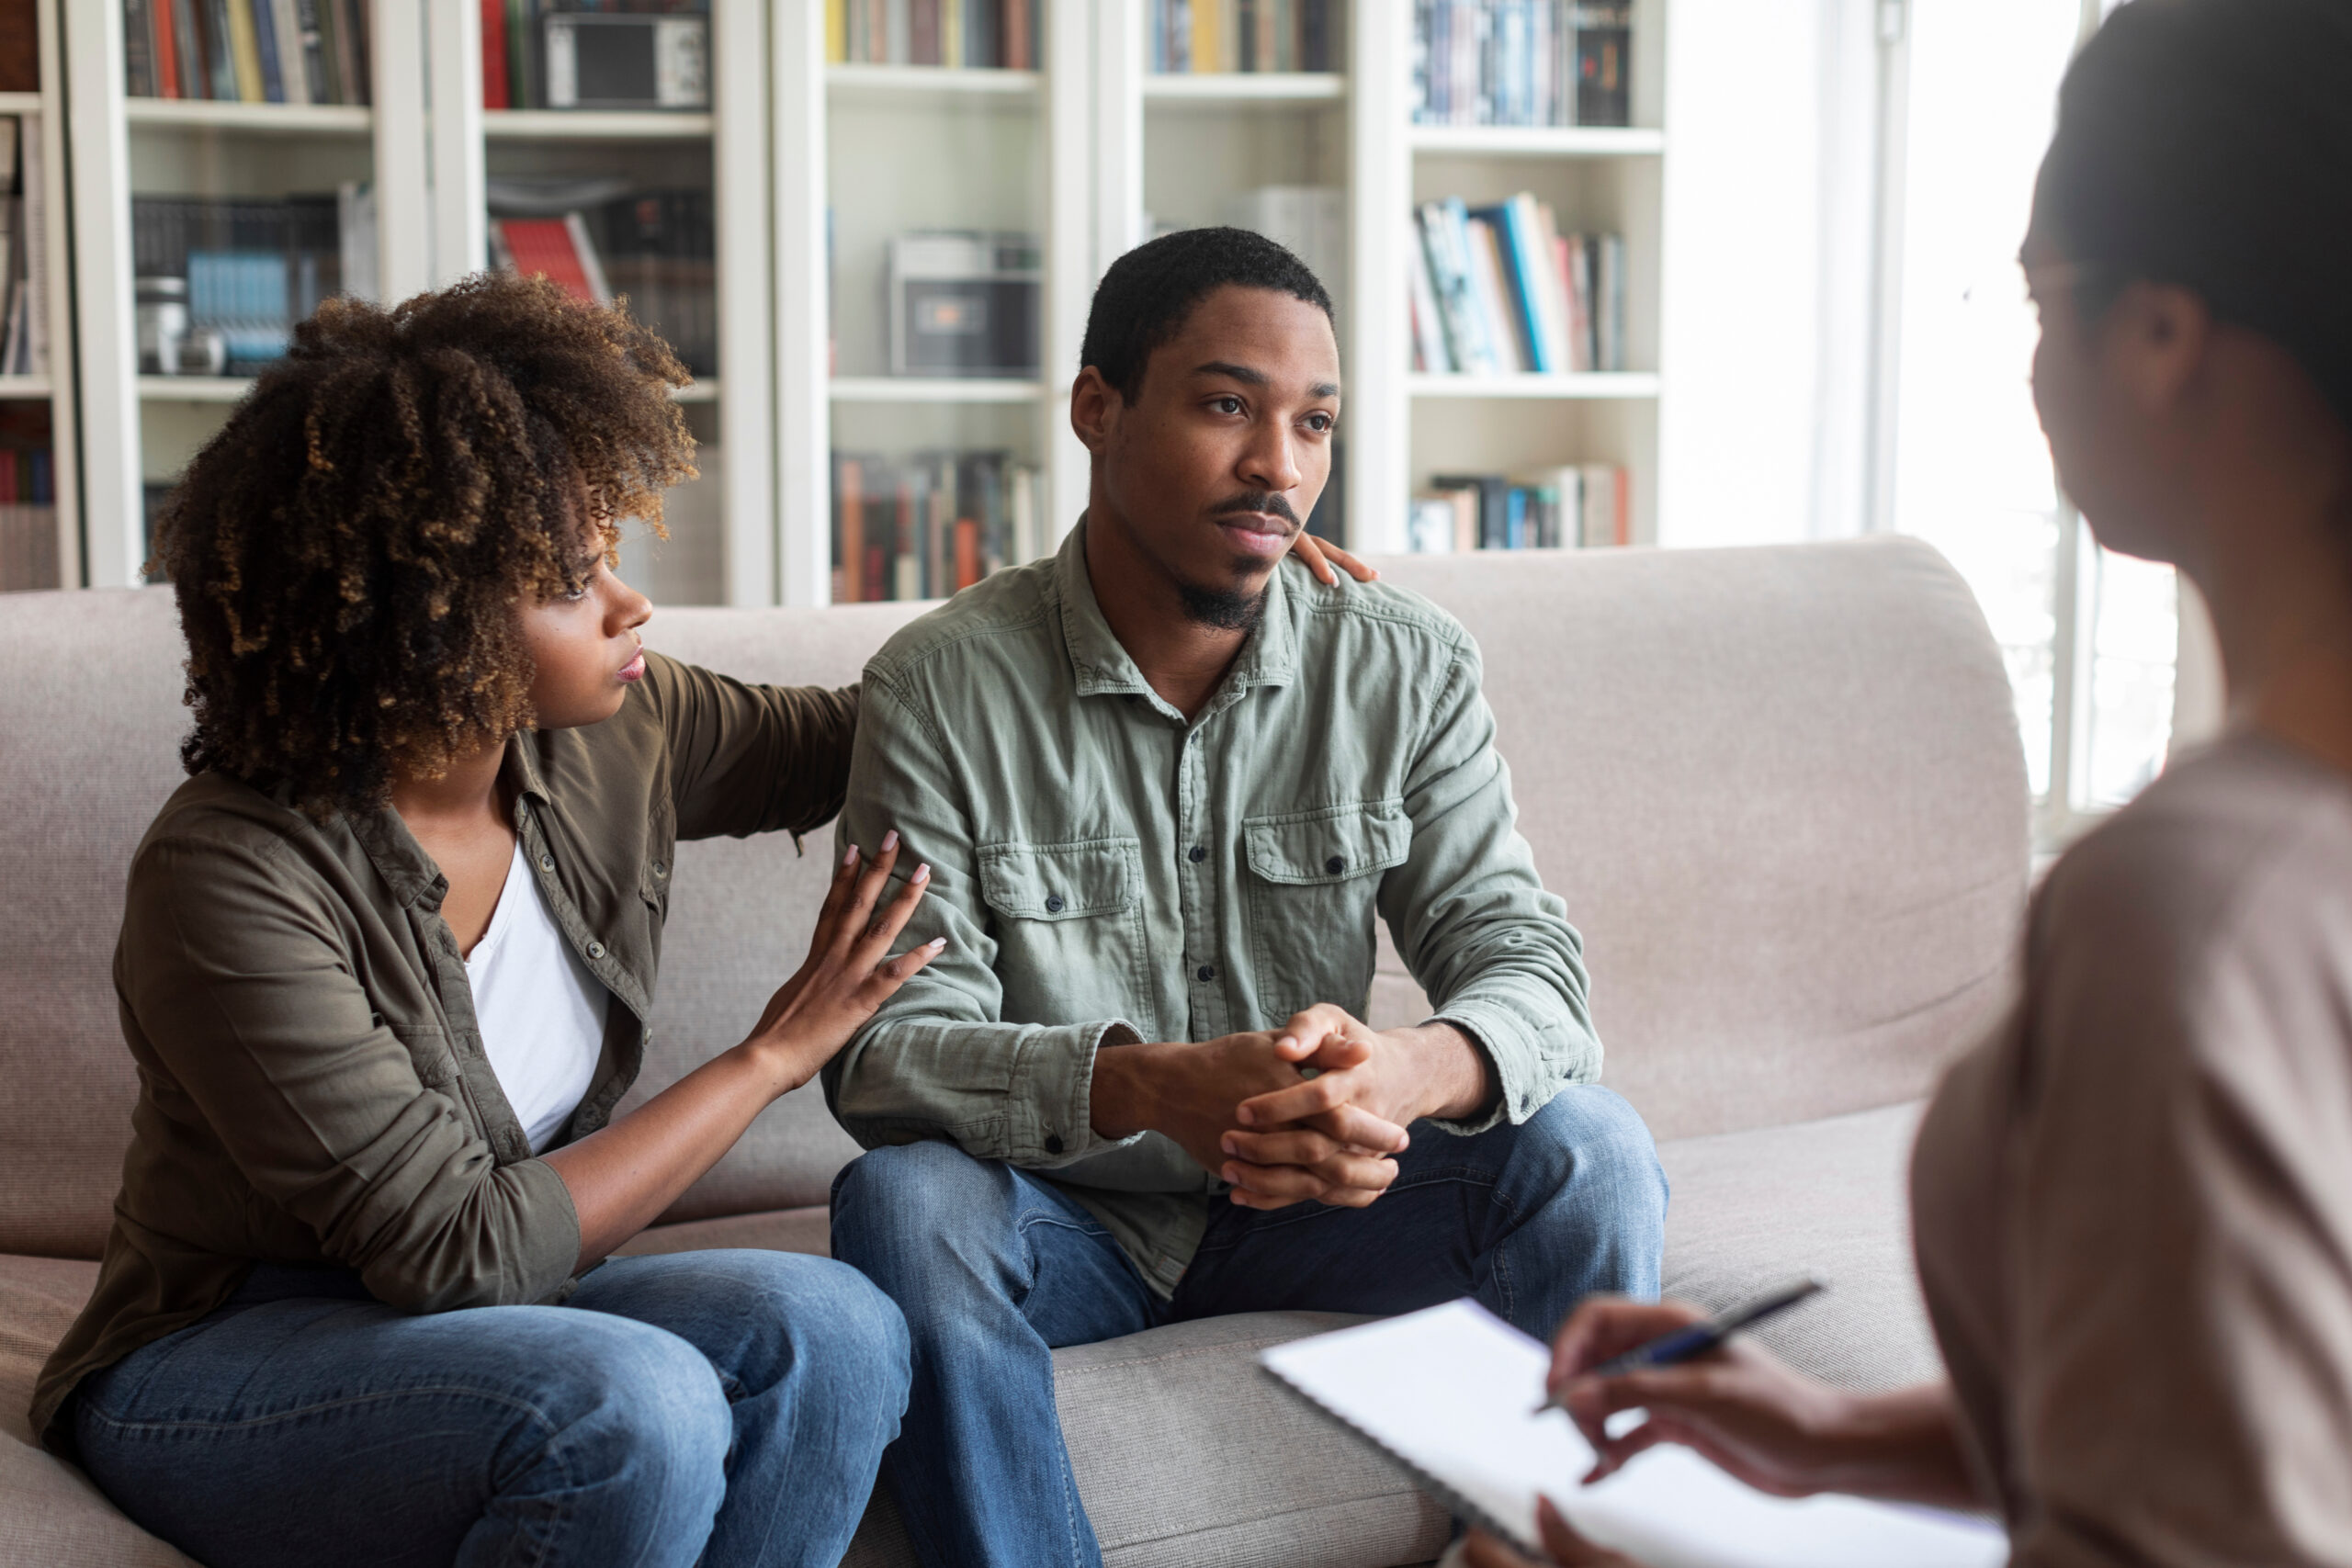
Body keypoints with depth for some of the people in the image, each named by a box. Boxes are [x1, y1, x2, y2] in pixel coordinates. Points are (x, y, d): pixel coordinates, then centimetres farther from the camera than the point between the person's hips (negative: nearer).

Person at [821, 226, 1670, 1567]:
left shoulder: (1409, 667, -3)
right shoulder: (946, 684, -12)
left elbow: (1527, 953, -9)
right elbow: (886, 1047, -18)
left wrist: (1412, 1075, -35)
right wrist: (1146, 1088, -38)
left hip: (1311, 1205, 2)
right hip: (1063, 1214, -2)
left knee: (1584, 1148, -22)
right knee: (902, 1201, -33)